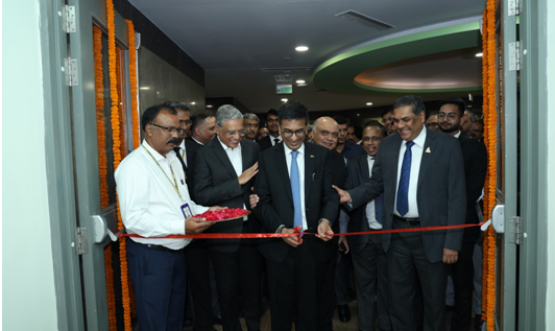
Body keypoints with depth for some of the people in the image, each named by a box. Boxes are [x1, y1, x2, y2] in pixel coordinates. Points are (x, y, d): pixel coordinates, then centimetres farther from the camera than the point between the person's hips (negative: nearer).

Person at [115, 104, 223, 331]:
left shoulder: (172, 160, 11)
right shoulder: (134, 165, -18)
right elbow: (133, 219, -25)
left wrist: (204, 211, -1)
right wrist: (181, 226, -30)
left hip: (176, 251, 8)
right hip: (150, 255, -8)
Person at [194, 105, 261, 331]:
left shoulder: (253, 148, 3)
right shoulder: (205, 154, -9)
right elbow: (201, 195, -17)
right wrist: (238, 181, -21)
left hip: (250, 228, 3)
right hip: (223, 232, -3)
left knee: (252, 285, 15)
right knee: (228, 289, 14)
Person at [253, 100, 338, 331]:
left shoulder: (322, 155, 4)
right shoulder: (267, 158, 3)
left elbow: (330, 194, 1)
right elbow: (262, 202, -1)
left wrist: (325, 219, -19)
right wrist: (280, 229, -16)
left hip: (312, 243, 0)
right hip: (279, 245, 0)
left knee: (309, 308, 11)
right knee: (281, 308, 12)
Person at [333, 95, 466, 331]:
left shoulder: (447, 146, -8)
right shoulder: (387, 145, 4)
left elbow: (456, 198, -8)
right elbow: (376, 184, 9)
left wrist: (452, 242, -11)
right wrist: (351, 196, -10)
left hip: (431, 236, -3)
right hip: (396, 233, 3)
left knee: (434, 300, 16)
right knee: (398, 298, 17)